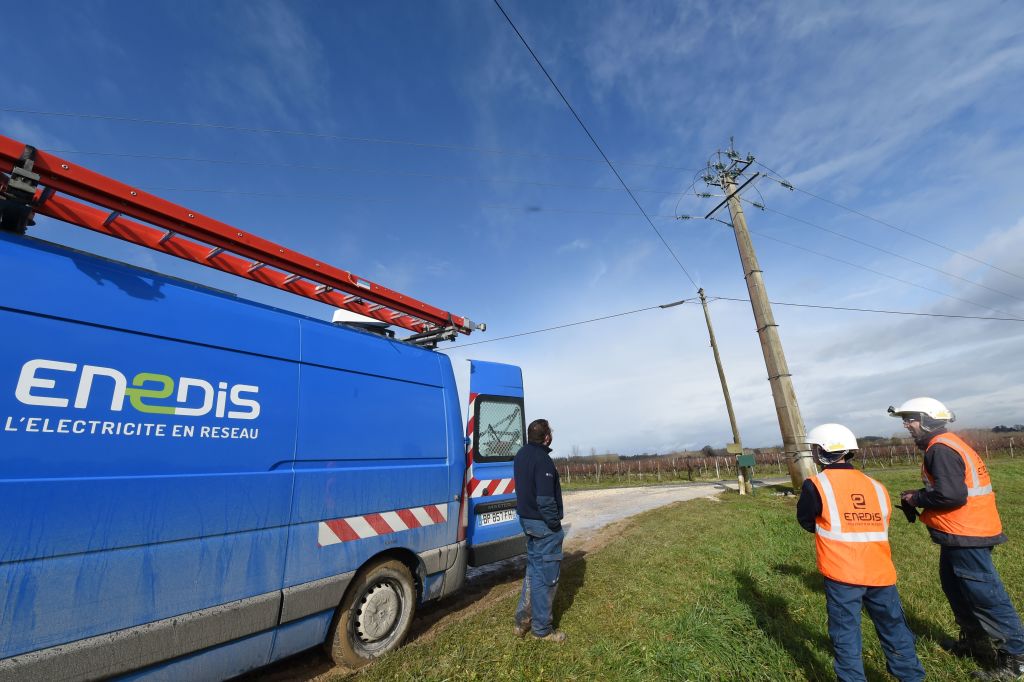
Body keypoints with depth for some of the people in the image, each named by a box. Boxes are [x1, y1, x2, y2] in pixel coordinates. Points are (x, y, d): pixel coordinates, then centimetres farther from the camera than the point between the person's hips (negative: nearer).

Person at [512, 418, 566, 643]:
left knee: (533, 569, 22)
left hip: (527, 520, 9)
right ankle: (542, 628, 21)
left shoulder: (521, 454, 6)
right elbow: (545, 499, -24)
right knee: (545, 576, 6)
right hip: (543, 524, -9)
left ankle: (522, 620, 31)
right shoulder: (542, 459, -23)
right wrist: (554, 524, -14)